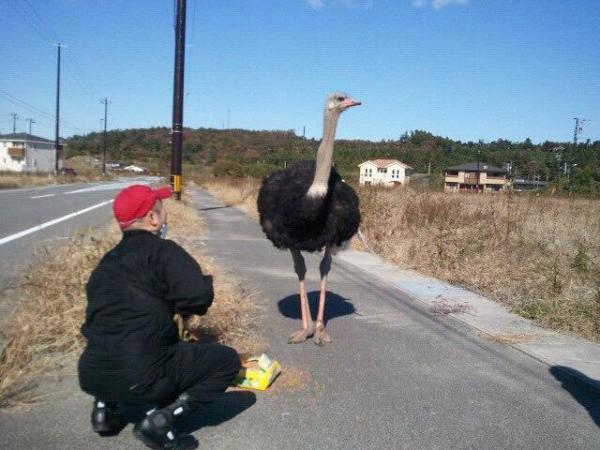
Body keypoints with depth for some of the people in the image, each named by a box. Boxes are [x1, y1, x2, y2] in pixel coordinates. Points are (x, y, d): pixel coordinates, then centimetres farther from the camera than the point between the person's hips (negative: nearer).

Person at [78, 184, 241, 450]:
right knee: (227, 360, 5)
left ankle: (105, 409, 21)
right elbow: (199, 295, -18)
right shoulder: (162, 250, -6)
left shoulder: (108, 261, 15)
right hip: (139, 378, -7)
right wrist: (183, 307, 6)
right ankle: (160, 420, -5)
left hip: (91, 376, 8)